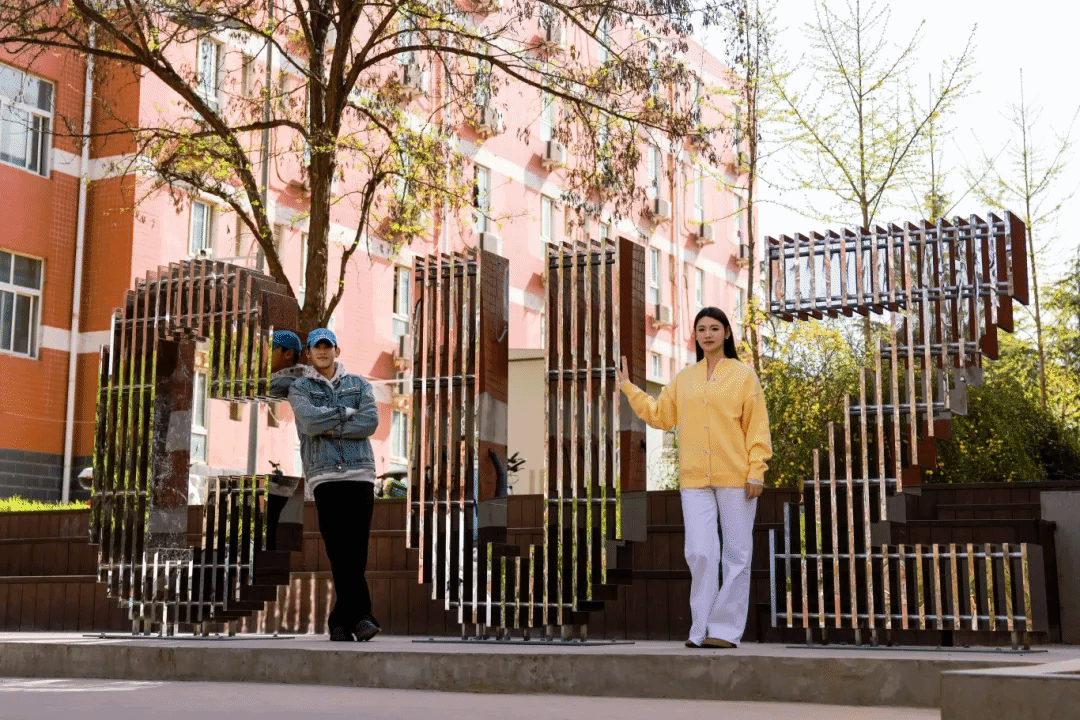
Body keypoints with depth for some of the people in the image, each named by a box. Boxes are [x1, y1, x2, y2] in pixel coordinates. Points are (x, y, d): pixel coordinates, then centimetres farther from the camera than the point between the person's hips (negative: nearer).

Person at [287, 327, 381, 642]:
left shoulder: (359, 385, 18)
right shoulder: (299, 388, 14)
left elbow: (370, 422, 0)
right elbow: (309, 421, -7)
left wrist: (331, 426, -4)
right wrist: (347, 413, -2)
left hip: (360, 473, 1)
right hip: (323, 475, -1)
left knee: (356, 550, -7)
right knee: (339, 548, -11)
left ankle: (340, 621, -3)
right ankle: (360, 616, -10)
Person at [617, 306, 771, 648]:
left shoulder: (743, 374, 4)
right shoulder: (684, 379, 15)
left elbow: (757, 425, 0)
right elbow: (660, 414, 18)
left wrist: (756, 471, -8)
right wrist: (628, 388, 14)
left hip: (735, 478, -2)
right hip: (695, 480, 2)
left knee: (736, 554, 1)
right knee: (700, 552, -5)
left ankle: (726, 629, 8)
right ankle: (702, 629, 5)